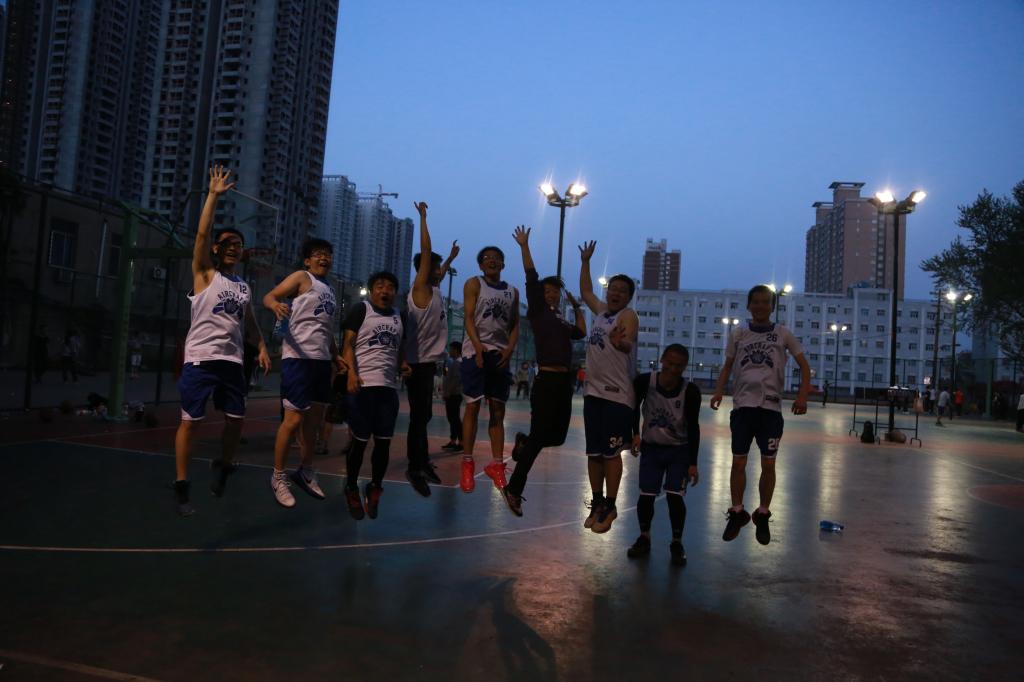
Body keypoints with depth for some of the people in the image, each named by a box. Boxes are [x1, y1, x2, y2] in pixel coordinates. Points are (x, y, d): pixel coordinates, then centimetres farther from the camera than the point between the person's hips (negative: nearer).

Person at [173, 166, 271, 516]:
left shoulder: (244, 286, 16)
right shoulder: (205, 273, 1)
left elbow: (249, 322, 20)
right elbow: (202, 233, -10)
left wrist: (261, 347, 4)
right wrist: (214, 195, -11)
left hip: (232, 360, 5)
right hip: (200, 358, -5)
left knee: (236, 419, 8)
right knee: (190, 421, -2)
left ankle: (224, 467, 32)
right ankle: (181, 487, 7)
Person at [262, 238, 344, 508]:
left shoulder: (329, 289, 20)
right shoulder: (301, 277, -1)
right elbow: (269, 296, -12)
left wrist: (336, 356, 18)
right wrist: (276, 304, -35)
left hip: (322, 360, 8)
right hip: (298, 358, -8)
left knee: (315, 418, 12)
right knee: (294, 418, -7)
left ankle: (306, 471, 26)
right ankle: (278, 476, 7)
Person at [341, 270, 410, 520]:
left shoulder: (399, 317, 16)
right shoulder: (361, 310, 1)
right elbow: (348, 344, -4)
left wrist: (403, 366, 2)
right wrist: (351, 373, -18)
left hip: (389, 387, 5)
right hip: (363, 385, -4)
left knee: (384, 441, 5)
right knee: (359, 440, 1)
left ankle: (375, 487, 21)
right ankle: (351, 488, 19)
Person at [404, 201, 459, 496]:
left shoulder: (431, 290, 15)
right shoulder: (420, 289, -9)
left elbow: (439, 275, 39)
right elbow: (426, 252, -15)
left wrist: (451, 257, 45)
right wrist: (423, 216, -11)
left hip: (428, 361, 10)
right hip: (419, 362, -10)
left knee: (424, 415, 15)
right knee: (419, 416, -7)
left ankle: (422, 462, 24)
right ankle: (414, 468, -2)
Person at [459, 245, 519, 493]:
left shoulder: (512, 291, 16)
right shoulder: (474, 284, 4)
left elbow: (515, 325, 13)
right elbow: (469, 318, -6)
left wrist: (509, 349, -6)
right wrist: (479, 347, -20)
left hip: (501, 354, 4)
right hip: (475, 351, -4)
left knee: (498, 410, 4)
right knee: (473, 407, -3)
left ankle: (496, 464, 9)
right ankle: (467, 463, 4)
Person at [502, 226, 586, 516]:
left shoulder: (562, 321, 21)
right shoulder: (537, 312, 2)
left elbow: (582, 333, 25)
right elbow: (531, 278, -3)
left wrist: (576, 307, 26)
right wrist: (524, 247, -2)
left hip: (564, 382, 7)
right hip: (546, 381, -7)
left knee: (557, 436, 10)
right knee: (539, 437, -6)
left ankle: (523, 442, 39)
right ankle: (514, 489, 5)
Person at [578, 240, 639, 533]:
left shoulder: (627, 315, -8)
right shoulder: (601, 311, 13)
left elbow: (628, 345, -26)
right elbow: (585, 291, 33)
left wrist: (621, 342, -48)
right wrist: (585, 261, 31)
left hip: (617, 394, -7)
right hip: (593, 391, 7)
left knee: (611, 453, -2)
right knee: (593, 452, 10)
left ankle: (610, 506, 8)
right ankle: (597, 503, 20)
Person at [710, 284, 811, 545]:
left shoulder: (783, 334, 4)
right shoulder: (738, 333, 7)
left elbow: (804, 366, 5)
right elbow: (728, 366, 12)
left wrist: (802, 395, -10)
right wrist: (719, 391, -5)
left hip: (771, 407, -1)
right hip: (742, 405, 1)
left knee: (768, 464, 3)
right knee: (738, 462, 2)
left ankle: (762, 516, 18)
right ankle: (737, 513, 17)